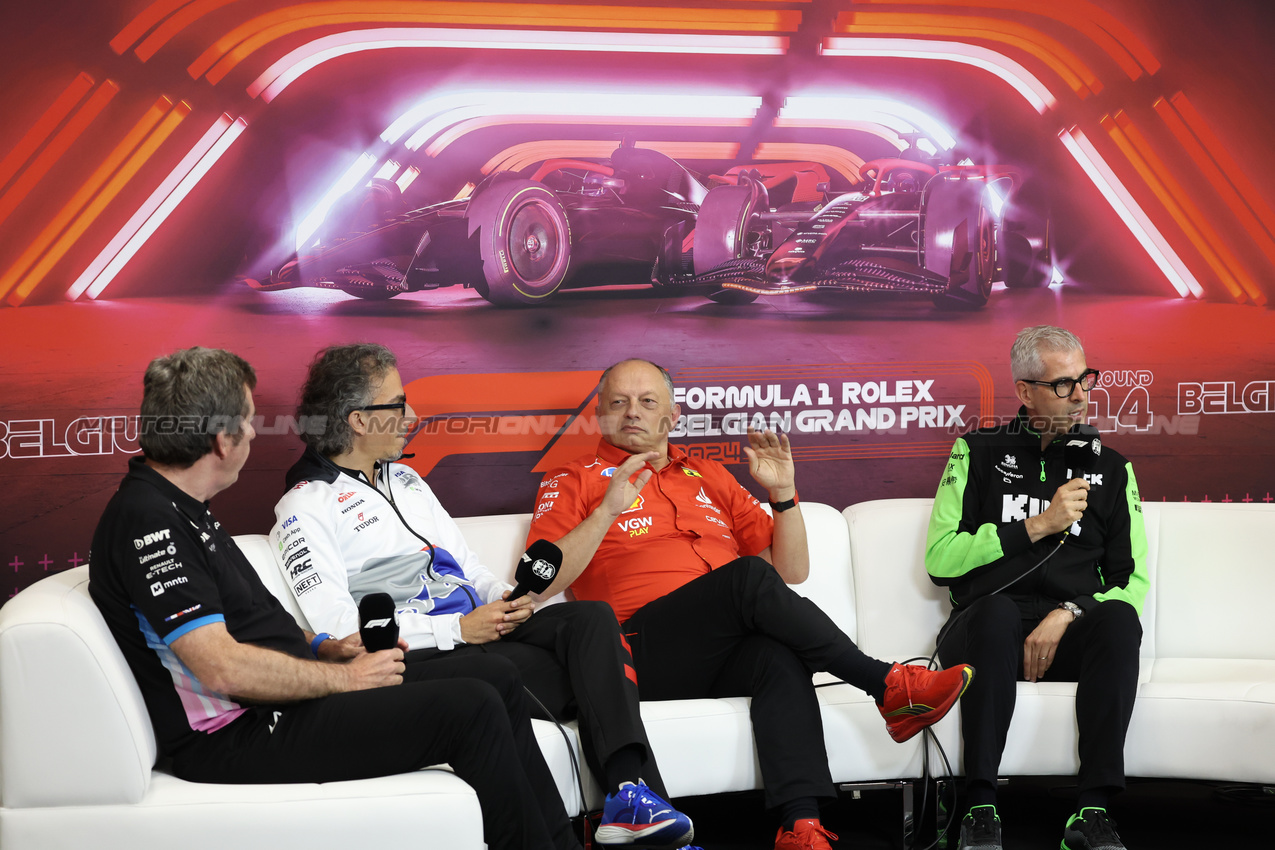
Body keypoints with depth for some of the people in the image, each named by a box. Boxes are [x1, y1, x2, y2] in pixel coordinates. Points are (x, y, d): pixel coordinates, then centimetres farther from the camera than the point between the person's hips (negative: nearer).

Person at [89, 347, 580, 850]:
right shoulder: (145, 520, -19)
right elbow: (223, 668, -25)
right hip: (238, 741, -11)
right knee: (471, 710, -18)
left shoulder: (176, 509, 15)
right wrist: (345, 677, -15)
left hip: (278, 699, 11)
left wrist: (325, 648, 7)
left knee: (497, 689, 6)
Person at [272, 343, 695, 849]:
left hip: (477, 627, 7)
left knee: (591, 619, -22)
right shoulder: (305, 510, -2)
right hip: (419, 656, -7)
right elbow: (338, 629, -12)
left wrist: (506, 599, 2)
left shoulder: (405, 480, 25)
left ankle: (632, 792, -36)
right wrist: (457, 630, -16)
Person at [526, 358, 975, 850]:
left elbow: (791, 571, 24)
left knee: (778, 653, -33)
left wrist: (783, 492, 9)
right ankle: (889, 687, -26)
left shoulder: (708, 478, 27)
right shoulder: (575, 482, 15)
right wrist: (608, 511, -11)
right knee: (749, 575, -29)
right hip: (644, 653, -4)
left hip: (729, 659, 4)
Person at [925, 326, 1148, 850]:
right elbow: (939, 560, 2)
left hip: (1068, 634, 2)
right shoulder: (979, 452, 14)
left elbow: (1133, 581, 11)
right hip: (987, 632, -2)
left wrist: (1068, 614, -10)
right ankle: (981, 807, -38)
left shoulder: (1109, 468, 19)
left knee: (1119, 619, -32)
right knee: (995, 611, -37)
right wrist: (1038, 526, -5)